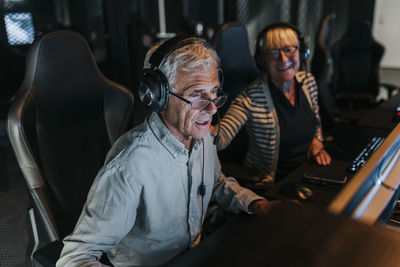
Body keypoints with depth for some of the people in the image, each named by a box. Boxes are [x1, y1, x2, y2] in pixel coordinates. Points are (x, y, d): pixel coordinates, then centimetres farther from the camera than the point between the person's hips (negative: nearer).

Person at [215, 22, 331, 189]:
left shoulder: (308, 81, 0)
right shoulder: (251, 99, -20)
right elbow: (221, 137, -33)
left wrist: (317, 141, -1)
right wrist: (209, 131, -55)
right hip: (269, 186, -6)